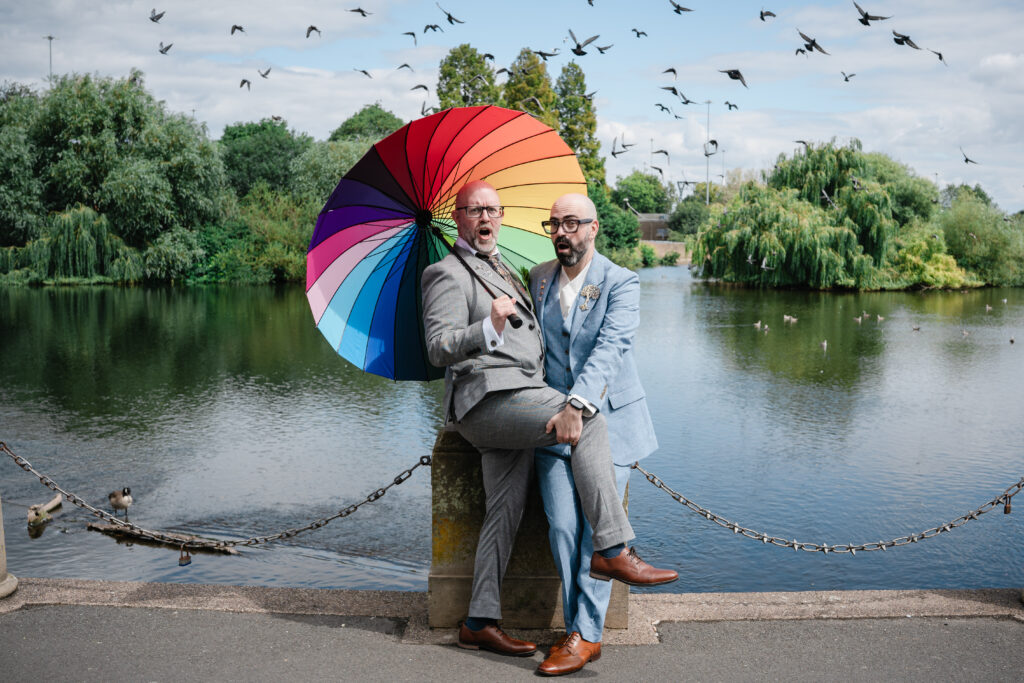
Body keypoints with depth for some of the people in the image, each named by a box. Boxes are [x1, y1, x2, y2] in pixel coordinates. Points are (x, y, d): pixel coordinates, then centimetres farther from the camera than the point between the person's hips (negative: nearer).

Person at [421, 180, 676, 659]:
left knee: (505, 512, 7)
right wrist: (489, 326, -29)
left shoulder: (500, 268, 26)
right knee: (589, 423, -23)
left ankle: (480, 623, 13)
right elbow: (439, 349, -14)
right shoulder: (448, 273, -3)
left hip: (511, 403, 9)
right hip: (488, 397, -9)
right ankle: (612, 550, -23)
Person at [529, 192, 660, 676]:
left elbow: (610, 347, -19)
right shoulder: (538, 279, 10)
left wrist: (579, 401, -32)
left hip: (608, 418, -3)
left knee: (597, 527, -5)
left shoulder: (621, 283, -5)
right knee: (562, 528, -5)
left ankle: (585, 634, 4)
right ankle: (578, 629, 9)